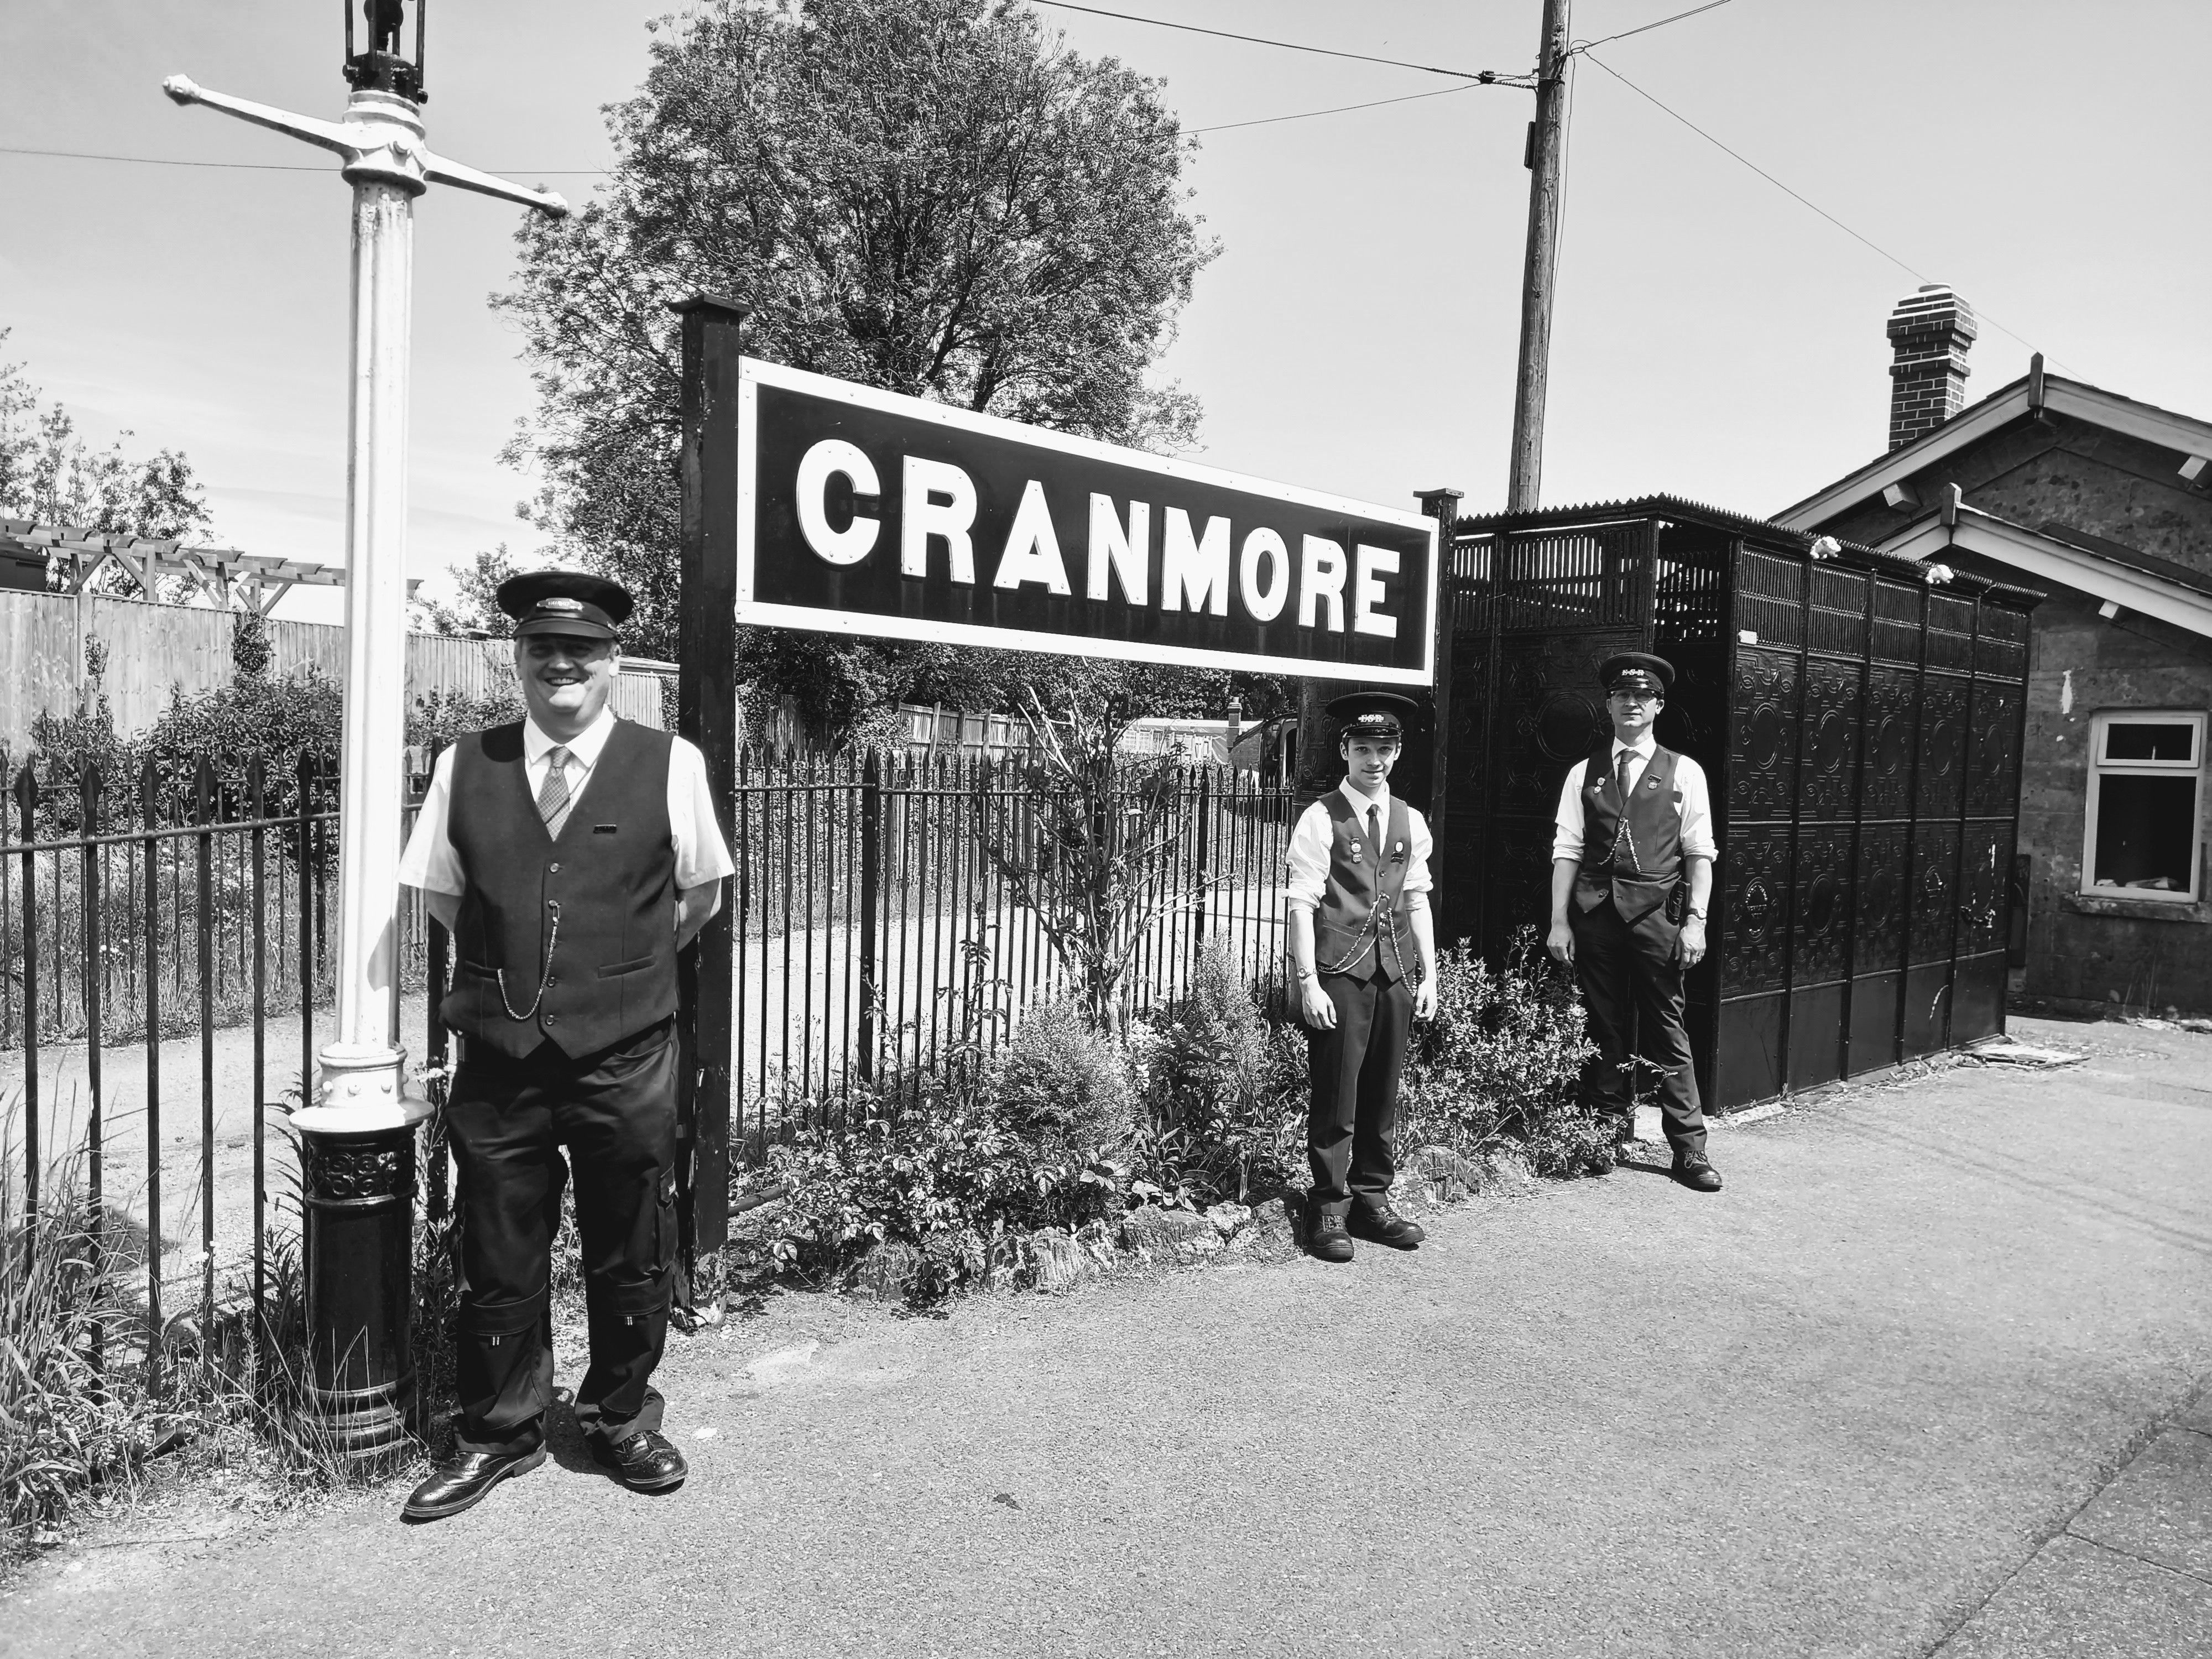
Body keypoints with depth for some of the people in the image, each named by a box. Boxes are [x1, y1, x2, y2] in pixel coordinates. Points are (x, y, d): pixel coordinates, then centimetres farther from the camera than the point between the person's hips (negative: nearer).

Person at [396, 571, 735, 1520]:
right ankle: (499, 1435, 32)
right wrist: (507, 964, 10)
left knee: (630, 1258, 12)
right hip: (497, 1060, 1)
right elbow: (441, 895, 15)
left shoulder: (670, 765, -2)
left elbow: (700, 894, 9)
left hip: (626, 1062, -1)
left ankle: (621, 1420, 34)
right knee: (499, 1261, 11)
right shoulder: (465, 767, 3)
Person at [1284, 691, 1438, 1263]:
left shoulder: (1410, 821, 12)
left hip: (1395, 970, 5)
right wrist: (1308, 981, -13)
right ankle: (1329, 1209, 11)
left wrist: (1428, 973, 11)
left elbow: (1417, 899, 16)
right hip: (1339, 973, -5)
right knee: (1337, 1096, -1)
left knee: (1382, 1093, 11)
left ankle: (1372, 1200, 23)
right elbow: (1301, 904, -8)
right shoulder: (1321, 819, -4)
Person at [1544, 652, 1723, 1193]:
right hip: (1596, 911, 2)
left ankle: (1689, 1148, 7)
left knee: (1666, 1030, -1)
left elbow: (1699, 854, 2)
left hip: (1657, 912, -2)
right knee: (1604, 1027, 9)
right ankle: (1611, 1130, 22)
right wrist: (1559, 921, -1)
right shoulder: (1584, 774, 9)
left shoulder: (1684, 773, 5)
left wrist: (1696, 921, -7)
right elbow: (1567, 850, 6)